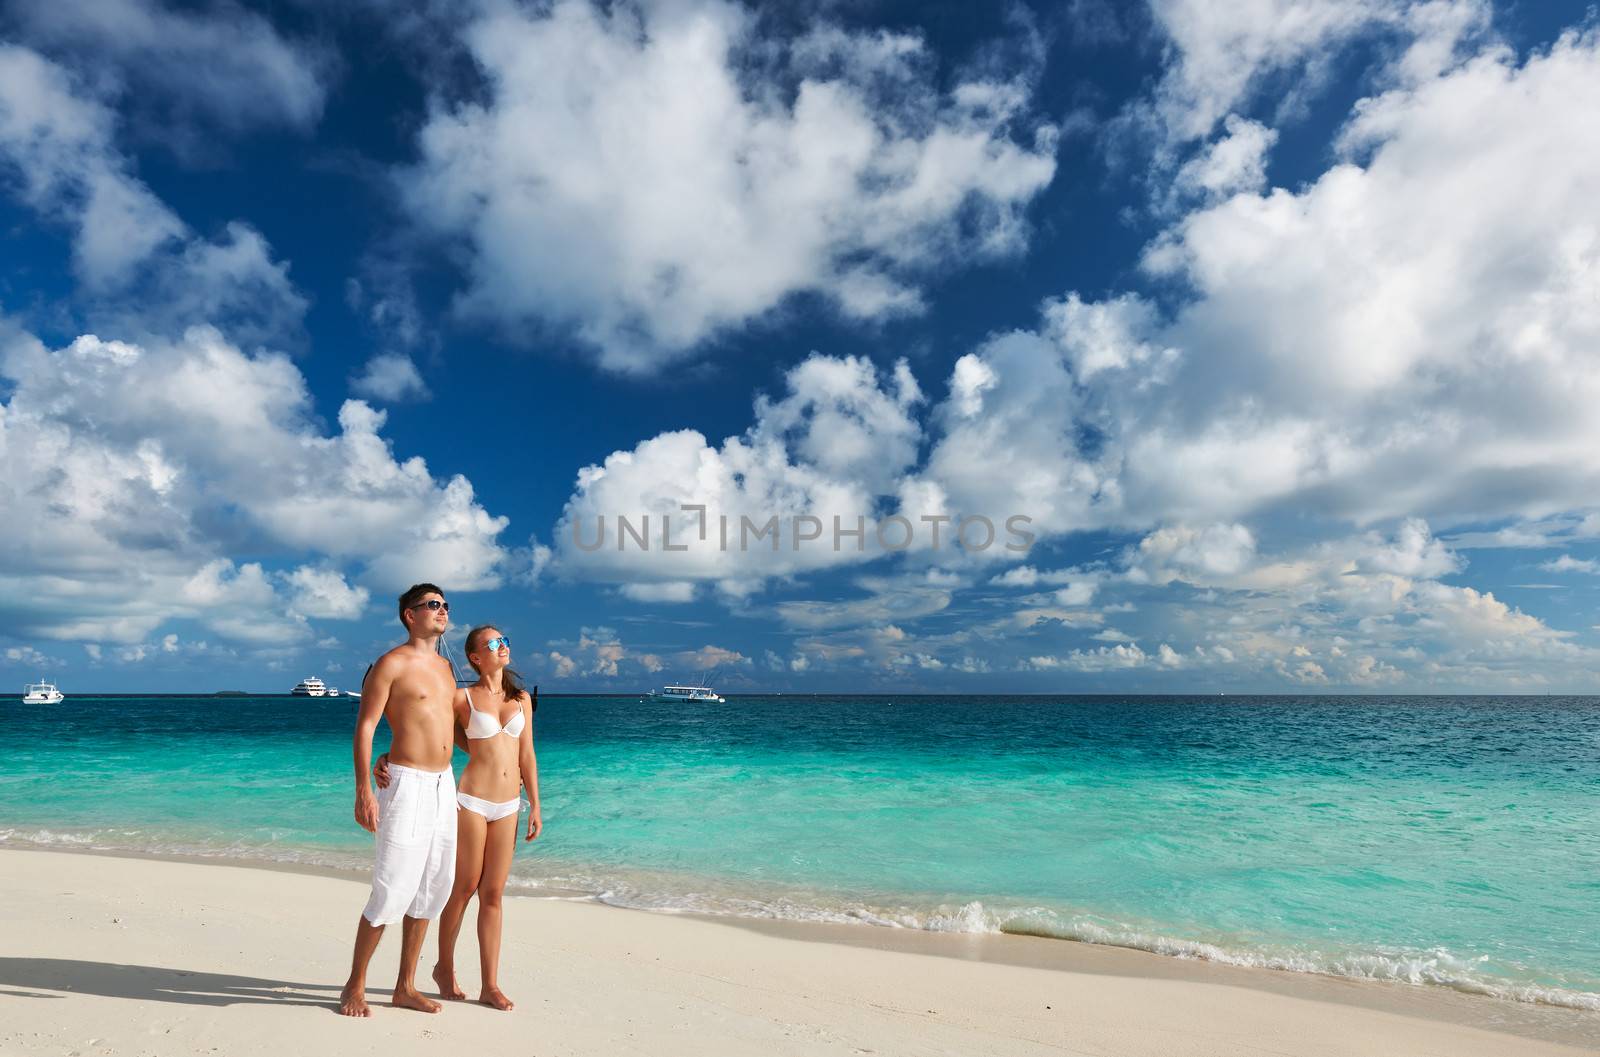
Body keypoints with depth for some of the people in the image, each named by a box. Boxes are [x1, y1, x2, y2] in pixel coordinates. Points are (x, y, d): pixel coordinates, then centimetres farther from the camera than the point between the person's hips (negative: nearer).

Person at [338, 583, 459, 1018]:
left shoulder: (444, 666, 15)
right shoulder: (392, 663, -8)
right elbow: (365, 727, -11)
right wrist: (363, 792, -17)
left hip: (444, 785, 8)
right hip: (408, 784, -7)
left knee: (433, 888, 10)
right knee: (392, 891, -4)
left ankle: (405, 987, 22)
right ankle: (355, 986, 16)